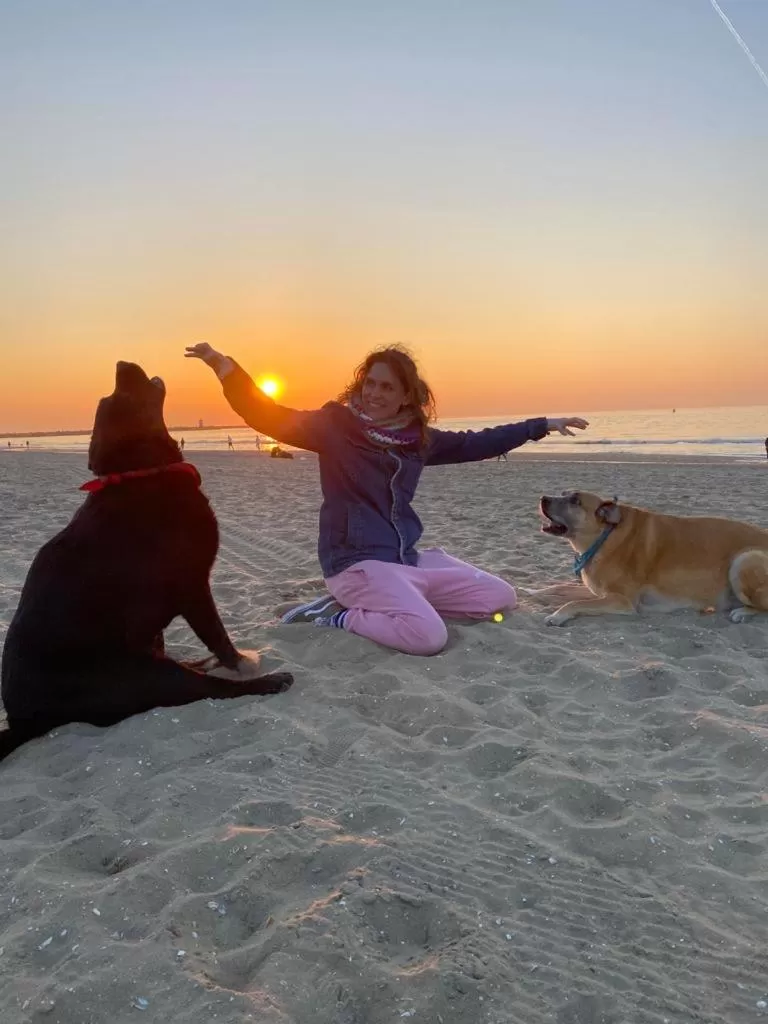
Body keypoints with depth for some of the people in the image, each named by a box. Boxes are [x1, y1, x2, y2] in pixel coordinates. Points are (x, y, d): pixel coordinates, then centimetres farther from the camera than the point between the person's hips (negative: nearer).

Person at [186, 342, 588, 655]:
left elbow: (475, 443, 18)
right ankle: (338, 615, -5)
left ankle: (384, 604, 7)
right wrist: (224, 366, -24)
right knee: (428, 636, -31)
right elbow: (270, 417, -12)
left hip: (409, 558, 8)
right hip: (357, 561, -7)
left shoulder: (418, 437, 8)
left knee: (501, 597, 8)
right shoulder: (336, 425, -6)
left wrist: (543, 425, 21)